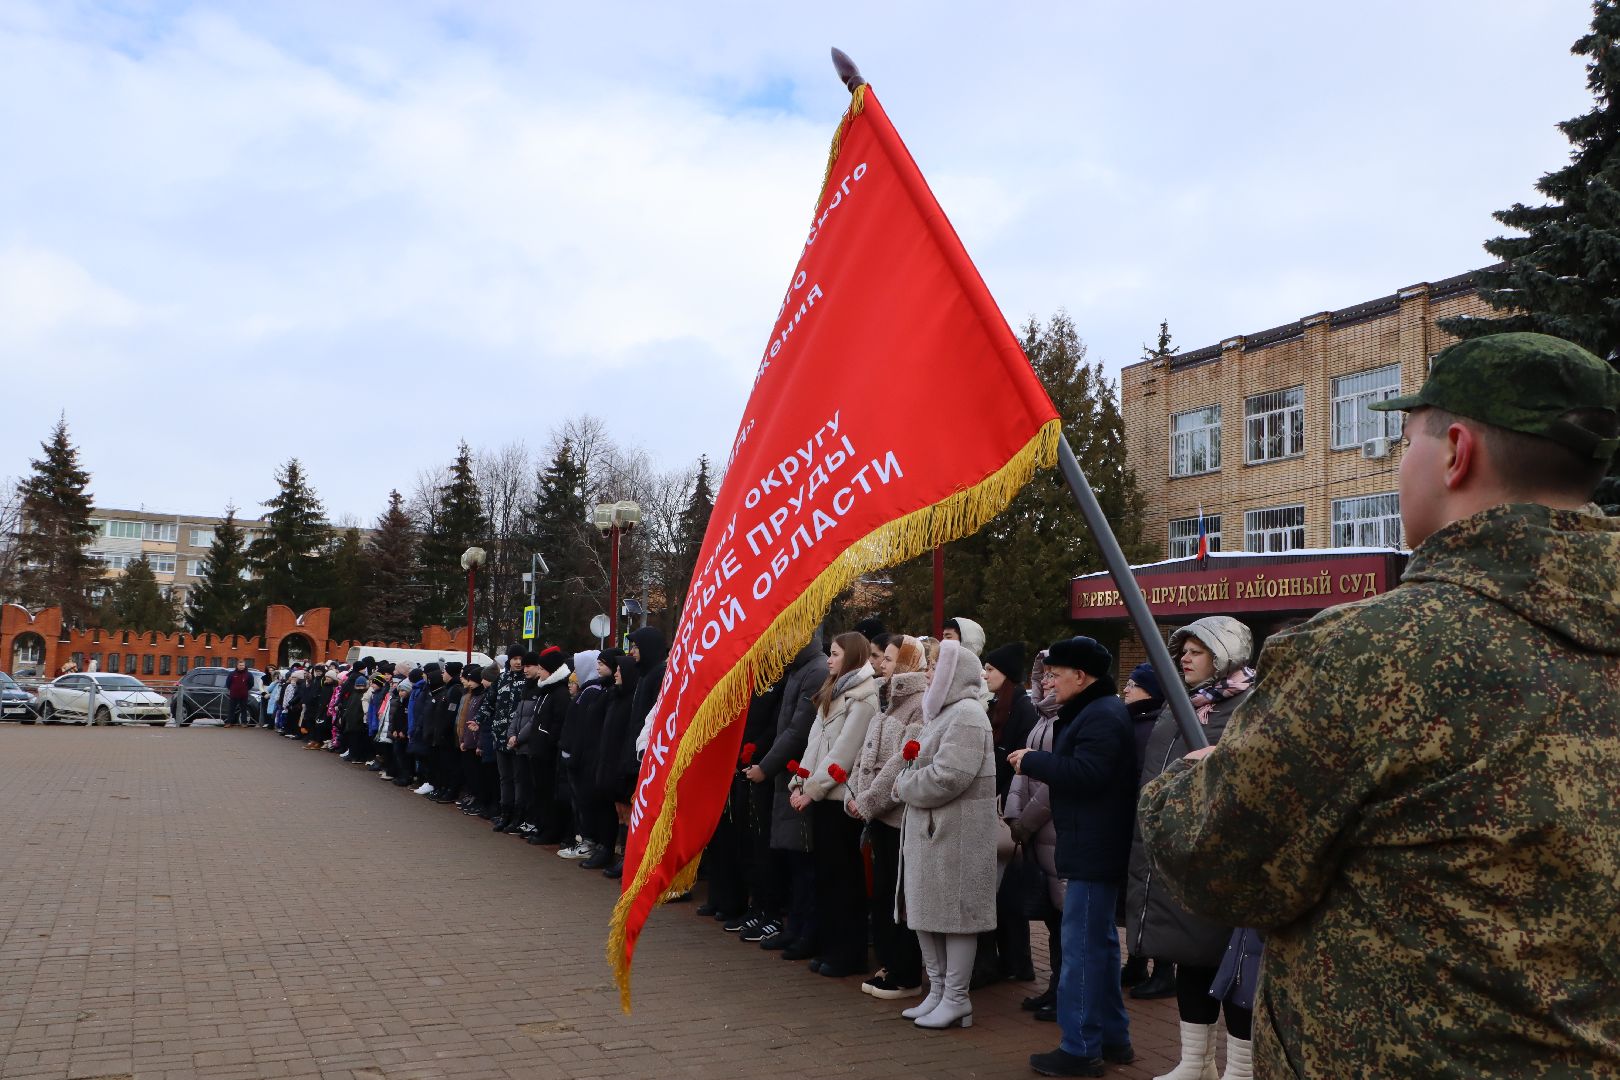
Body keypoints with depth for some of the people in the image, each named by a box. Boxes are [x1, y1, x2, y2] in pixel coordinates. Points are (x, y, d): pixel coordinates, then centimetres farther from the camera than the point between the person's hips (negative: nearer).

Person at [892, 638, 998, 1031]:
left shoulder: (966, 715, -15)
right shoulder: (945, 712, 18)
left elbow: (947, 776, -24)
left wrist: (905, 785, -10)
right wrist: (908, 782, 2)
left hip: (957, 832, -10)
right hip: (929, 829, 10)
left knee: (955, 912, -2)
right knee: (927, 911, 14)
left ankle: (956, 999, 7)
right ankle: (937, 991, 24)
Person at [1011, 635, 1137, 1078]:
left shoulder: (1102, 715, -16)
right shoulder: (1094, 711, 18)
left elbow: (1085, 773, -27)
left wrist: (1032, 761, -16)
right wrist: (1039, 763, 4)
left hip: (1092, 851, -11)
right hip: (1094, 847, 11)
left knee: (1083, 947, -6)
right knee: (1100, 942, 17)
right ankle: (1113, 1038, 27)